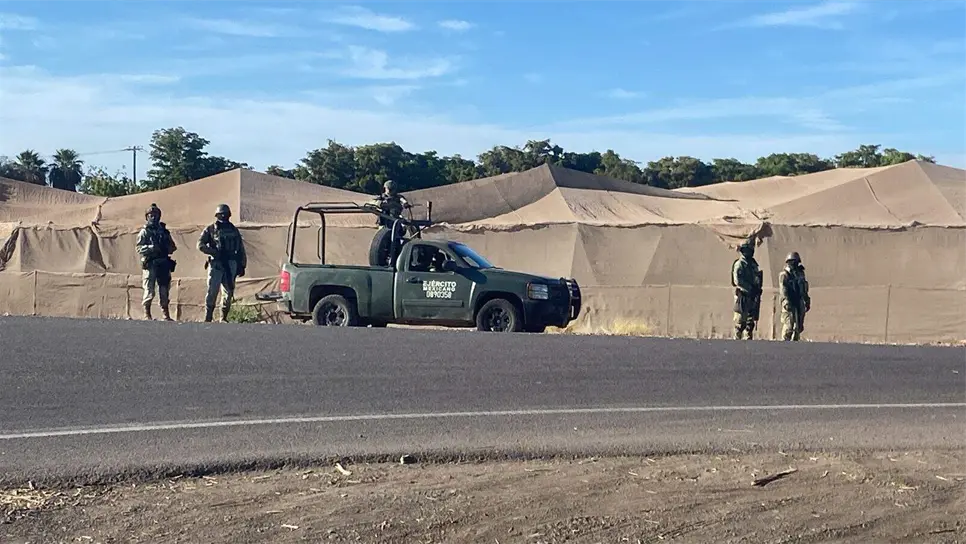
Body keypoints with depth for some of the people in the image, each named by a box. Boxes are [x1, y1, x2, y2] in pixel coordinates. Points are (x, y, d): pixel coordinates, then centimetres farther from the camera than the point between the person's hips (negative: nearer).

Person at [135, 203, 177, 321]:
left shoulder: (164, 230, 15)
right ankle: (147, 314, 4)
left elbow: (173, 247, 17)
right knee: (149, 291, -7)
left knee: (165, 291, 6)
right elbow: (138, 248, -5)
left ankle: (166, 315, 12)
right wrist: (151, 247, -20)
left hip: (164, 264, 4)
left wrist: (167, 248, -5)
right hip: (150, 264, -4)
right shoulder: (144, 231, 2)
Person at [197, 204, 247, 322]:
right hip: (216, 264, -3)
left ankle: (224, 318, 12)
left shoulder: (234, 230, 15)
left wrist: (242, 265, 9)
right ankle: (207, 318, -4)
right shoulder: (210, 229, 5)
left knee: (228, 293, 3)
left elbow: (241, 249, 16)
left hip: (231, 265, 4)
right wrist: (216, 252, -15)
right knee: (212, 292, -8)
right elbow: (200, 245, -5)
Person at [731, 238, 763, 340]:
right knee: (740, 322, -7)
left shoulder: (753, 263, 15)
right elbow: (737, 280, -18)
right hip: (743, 296, -8)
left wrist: (758, 289, 5)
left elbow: (758, 278, 22)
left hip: (753, 297, 8)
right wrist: (750, 289, -20)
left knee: (751, 322, 10)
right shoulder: (739, 264, -9)